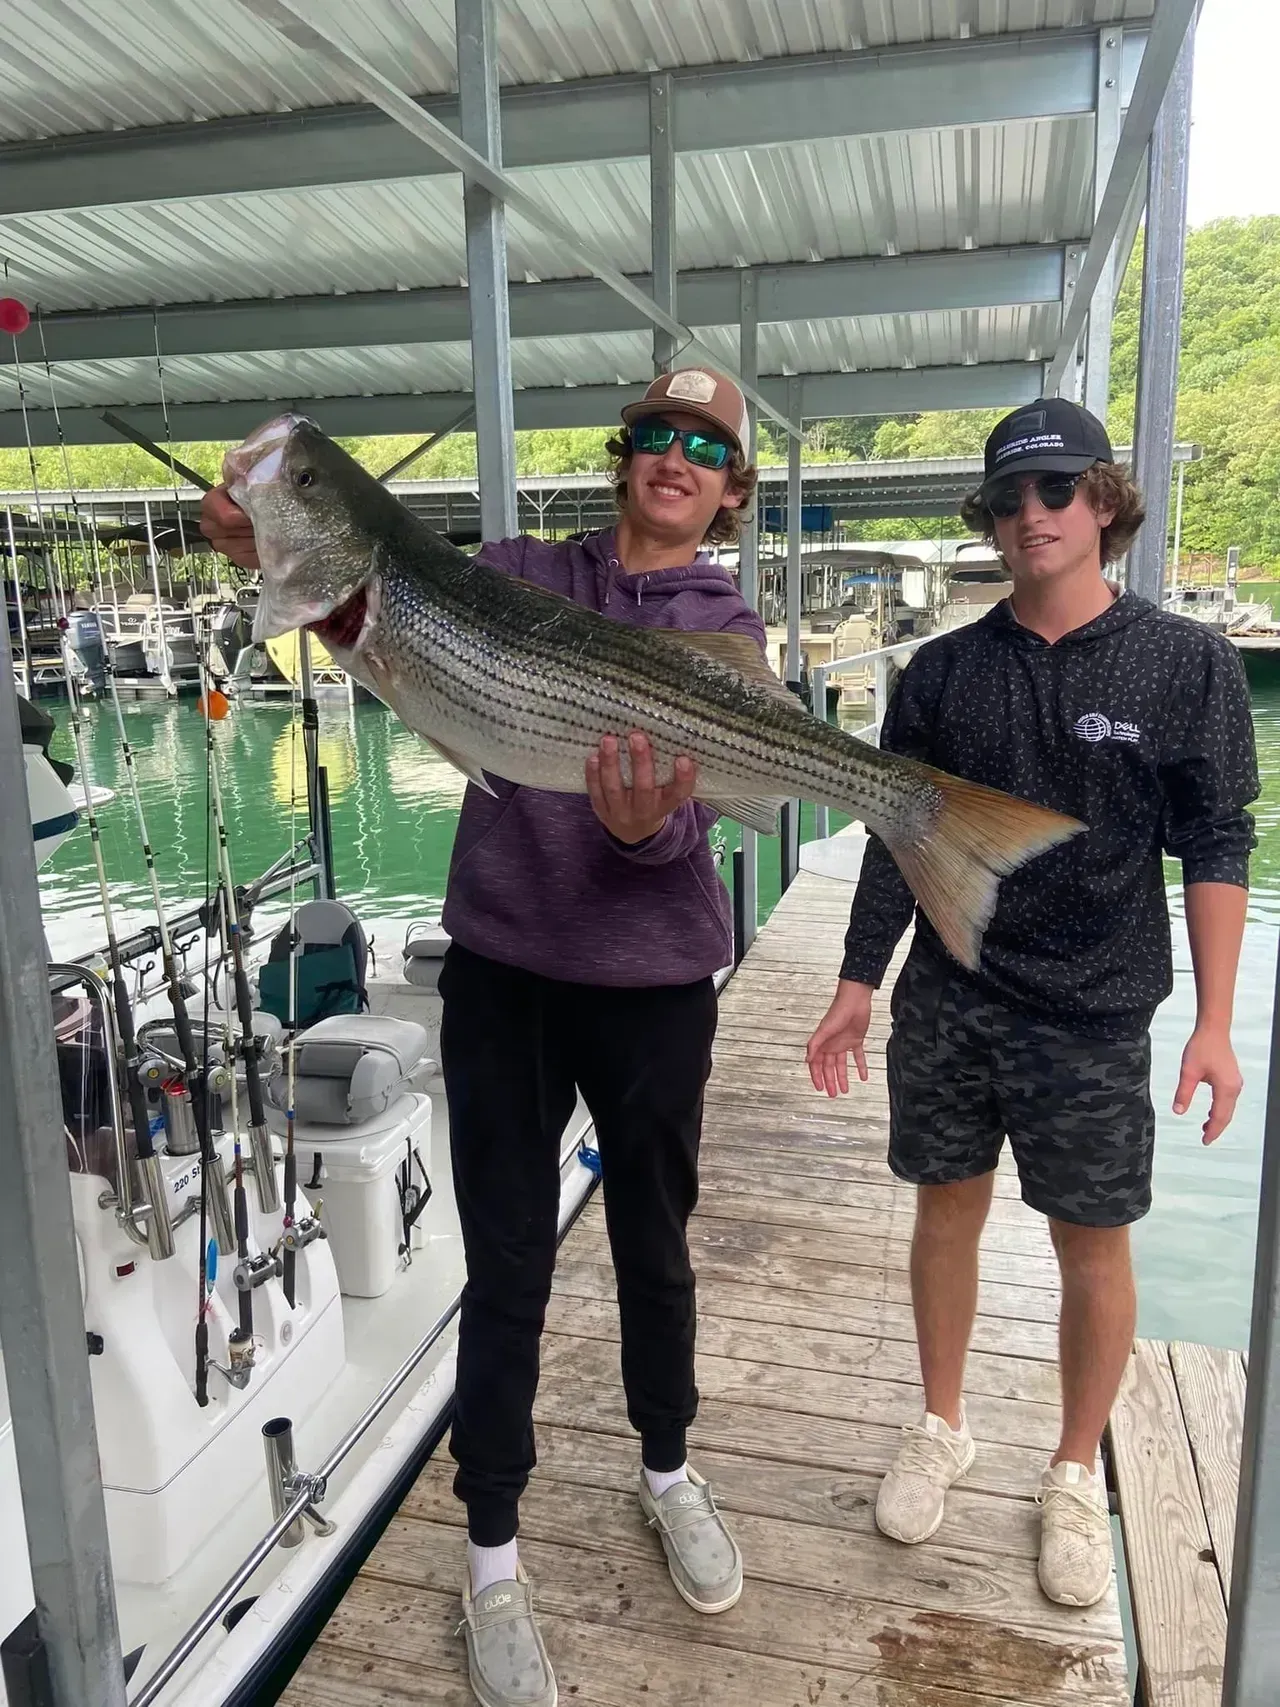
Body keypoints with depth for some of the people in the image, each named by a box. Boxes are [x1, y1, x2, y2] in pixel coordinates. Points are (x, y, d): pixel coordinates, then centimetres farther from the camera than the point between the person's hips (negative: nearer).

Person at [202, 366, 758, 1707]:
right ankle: (493, 1558, 29)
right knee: (506, 1271, 9)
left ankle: (668, 1472, 44)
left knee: (654, 1249, 17)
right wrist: (279, 554, -30)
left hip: (652, 980, 1)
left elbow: (696, 800, -13)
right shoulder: (523, 575, 3)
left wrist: (648, 825, -36)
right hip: (501, 974, 0)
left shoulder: (728, 626, 0)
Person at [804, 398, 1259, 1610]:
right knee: (946, 1213, 14)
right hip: (946, 1000, 2)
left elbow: (1217, 849, -4)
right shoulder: (943, 673, 2)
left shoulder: (1186, 665, -5)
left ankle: (1075, 1479, 31)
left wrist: (1214, 1023, -9)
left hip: (1092, 1015, -2)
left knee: (1092, 1246, 9)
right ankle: (941, 1430, 36)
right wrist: (856, 989, 5)